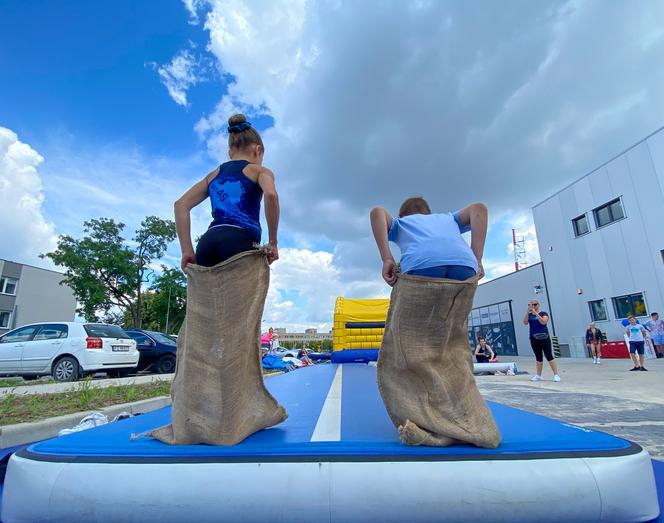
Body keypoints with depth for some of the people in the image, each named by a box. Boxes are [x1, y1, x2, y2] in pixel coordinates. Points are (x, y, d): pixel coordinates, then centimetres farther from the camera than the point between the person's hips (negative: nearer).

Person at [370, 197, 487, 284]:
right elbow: (478, 208, 23)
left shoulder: (400, 222, 36)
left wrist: (387, 260, 6)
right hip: (464, 265, 3)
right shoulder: (448, 217, 42)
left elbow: (377, 212, 14)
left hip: (421, 264, -2)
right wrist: (477, 261, 15)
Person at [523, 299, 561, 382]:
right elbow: (525, 323, -7)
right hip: (534, 339, 4)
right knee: (538, 357, 11)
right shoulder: (529, 315, 8)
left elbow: (543, 322, -19)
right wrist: (527, 312, -15)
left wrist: (536, 313, -20)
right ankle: (538, 375, 15)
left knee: (549, 356, -5)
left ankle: (556, 375, 3)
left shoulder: (543, 313, -2)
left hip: (544, 338, -4)